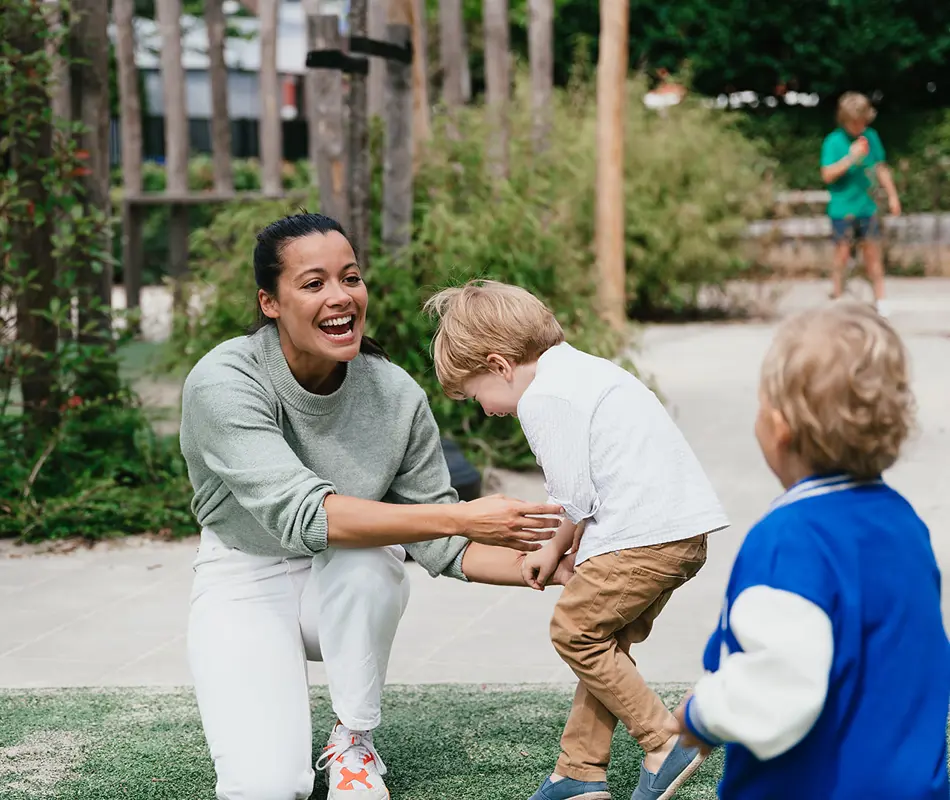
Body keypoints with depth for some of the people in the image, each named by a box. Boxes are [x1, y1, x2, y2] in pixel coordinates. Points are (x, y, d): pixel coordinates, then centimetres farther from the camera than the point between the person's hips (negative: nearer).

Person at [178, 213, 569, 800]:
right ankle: (260, 717, 15)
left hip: (354, 596, 3)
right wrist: (465, 517, -41)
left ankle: (354, 741, -11)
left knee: (361, 556, -35)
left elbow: (440, 546, -8)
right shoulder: (222, 384, -26)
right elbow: (300, 513, -37)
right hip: (248, 582, -3)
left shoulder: (396, 396, -14)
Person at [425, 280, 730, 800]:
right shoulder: (581, 370, 23)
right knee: (604, 640, 16)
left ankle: (666, 742, 4)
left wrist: (558, 548, 11)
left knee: (575, 630, 2)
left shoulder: (542, 397, -8)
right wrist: (558, 549, 20)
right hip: (687, 527, 10)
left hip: (643, 533, -10)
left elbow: (575, 498, -8)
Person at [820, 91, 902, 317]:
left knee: (873, 253, 9)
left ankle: (880, 301, 16)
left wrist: (892, 196, 12)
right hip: (843, 208, -4)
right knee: (843, 253, 2)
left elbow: (881, 168, 12)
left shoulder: (871, 137, 3)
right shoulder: (834, 141, -10)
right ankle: (837, 299, 14)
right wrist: (851, 158, -24)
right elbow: (827, 175, -16)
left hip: (868, 207, 4)